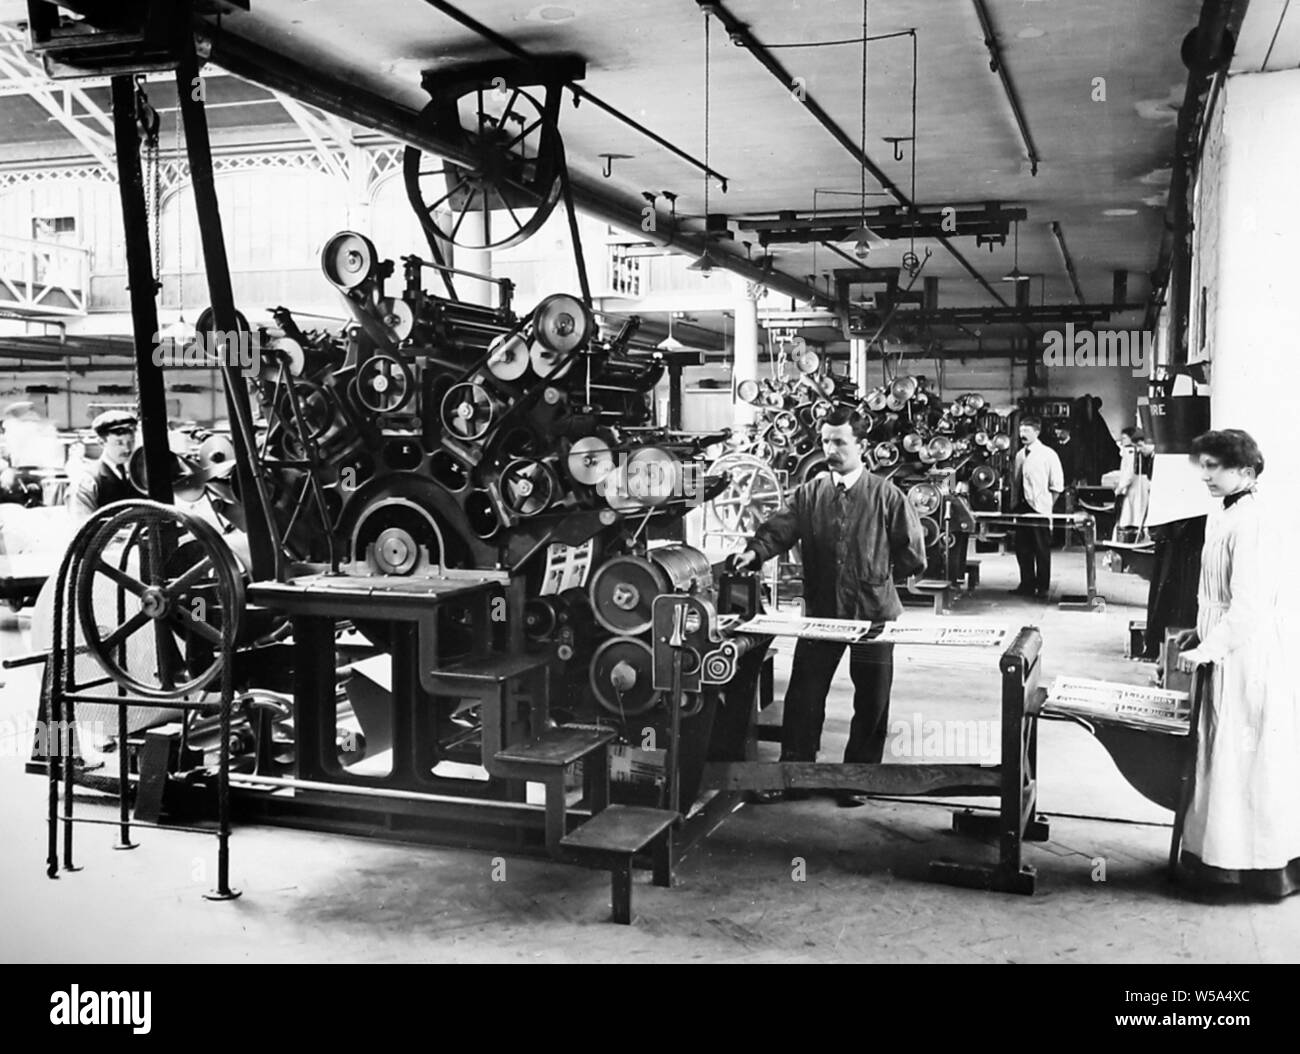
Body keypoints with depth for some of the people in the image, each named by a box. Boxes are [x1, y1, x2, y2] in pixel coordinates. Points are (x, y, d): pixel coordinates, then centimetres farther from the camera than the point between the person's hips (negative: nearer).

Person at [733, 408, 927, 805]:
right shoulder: (809, 494, 2)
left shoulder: (885, 495, -5)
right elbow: (780, 527, -10)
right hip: (820, 610, 2)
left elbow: (912, 553, -1)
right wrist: (756, 550, -28)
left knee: (871, 703, 8)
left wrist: (875, 570, 0)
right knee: (803, 695, 5)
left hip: (873, 612, -2)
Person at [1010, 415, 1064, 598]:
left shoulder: (1048, 455, -5)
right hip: (1021, 507, 5)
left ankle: (1042, 587, 11)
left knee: (1041, 549, 2)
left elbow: (1057, 485, -5)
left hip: (1039, 509, -5)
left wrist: (1046, 505, -7)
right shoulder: (1020, 455, 12)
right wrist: (1014, 503, 7)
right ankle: (1027, 585, 17)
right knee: (1022, 548, 7)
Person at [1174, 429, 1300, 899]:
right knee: (1221, 758, 15)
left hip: (1249, 660, -9)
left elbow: (1249, 606, -24)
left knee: (1246, 763, 0)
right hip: (1227, 653, 9)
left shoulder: (1250, 524, -19)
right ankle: (1217, 859, 25)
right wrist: (1201, 632, 12)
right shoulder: (1224, 517, 10)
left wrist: (1208, 648, -22)